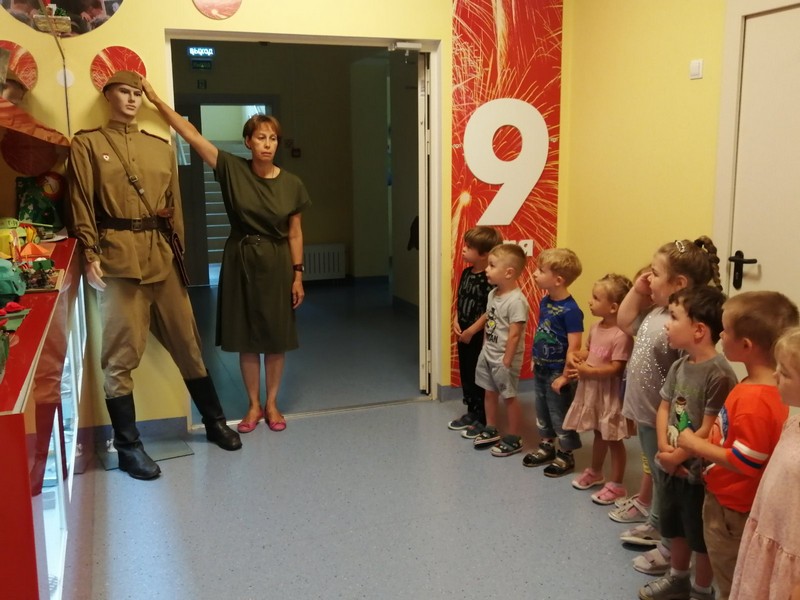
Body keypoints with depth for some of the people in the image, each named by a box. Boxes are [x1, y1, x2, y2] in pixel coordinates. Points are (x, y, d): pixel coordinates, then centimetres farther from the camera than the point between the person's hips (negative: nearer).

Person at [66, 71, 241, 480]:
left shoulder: (161, 147, 17)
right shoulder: (87, 144, 4)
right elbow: (81, 205, -2)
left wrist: (179, 250, 11)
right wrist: (90, 255, -12)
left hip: (162, 255, 4)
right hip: (118, 256, -4)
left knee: (187, 342, 10)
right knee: (121, 354, 0)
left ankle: (214, 422, 23)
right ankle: (128, 444, 10)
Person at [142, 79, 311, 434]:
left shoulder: (291, 184, -4)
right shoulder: (232, 170, -5)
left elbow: (295, 234, 1)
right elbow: (191, 134, -9)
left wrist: (298, 274, -2)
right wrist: (155, 100, -13)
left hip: (276, 263, 0)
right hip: (240, 261, 0)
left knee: (277, 337, 7)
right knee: (246, 337, 8)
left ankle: (272, 404, 24)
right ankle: (253, 405, 23)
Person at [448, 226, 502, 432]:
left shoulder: (489, 279, -20)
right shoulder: (466, 273, 6)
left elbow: (490, 311, -21)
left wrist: (472, 331, -18)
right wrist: (456, 321, 0)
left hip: (480, 337, -8)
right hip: (463, 335, 8)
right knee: (465, 374, 17)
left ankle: (482, 419, 15)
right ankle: (471, 412, 32)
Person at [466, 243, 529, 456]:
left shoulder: (516, 301, -24)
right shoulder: (493, 294, 3)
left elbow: (514, 334, -23)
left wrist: (507, 361, -20)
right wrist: (485, 347, 12)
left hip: (504, 358, -8)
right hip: (488, 353, 8)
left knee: (509, 397, 4)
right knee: (490, 392, 20)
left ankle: (514, 439, 18)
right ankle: (491, 430, 36)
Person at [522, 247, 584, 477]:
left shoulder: (570, 310, -25)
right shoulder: (545, 301, 1)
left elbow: (574, 345, -23)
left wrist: (565, 375, -21)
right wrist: (535, 359, 15)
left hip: (557, 372, -8)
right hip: (541, 368, 8)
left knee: (560, 415, 7)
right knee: (542, 411, 21)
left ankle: (566, 456, 23)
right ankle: (546, 447, 39)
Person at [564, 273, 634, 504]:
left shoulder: (621, 335, -24)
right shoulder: (595, 328, 3)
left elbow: (616, 368, -26)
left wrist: (589, 370, -22)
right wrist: (578, 356, -3)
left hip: (609, 393, -8)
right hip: (591, 389, 8)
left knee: (613, 439, 4)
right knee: (598, 433, 24)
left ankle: (616, 485, 16)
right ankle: (594, 472, 40)